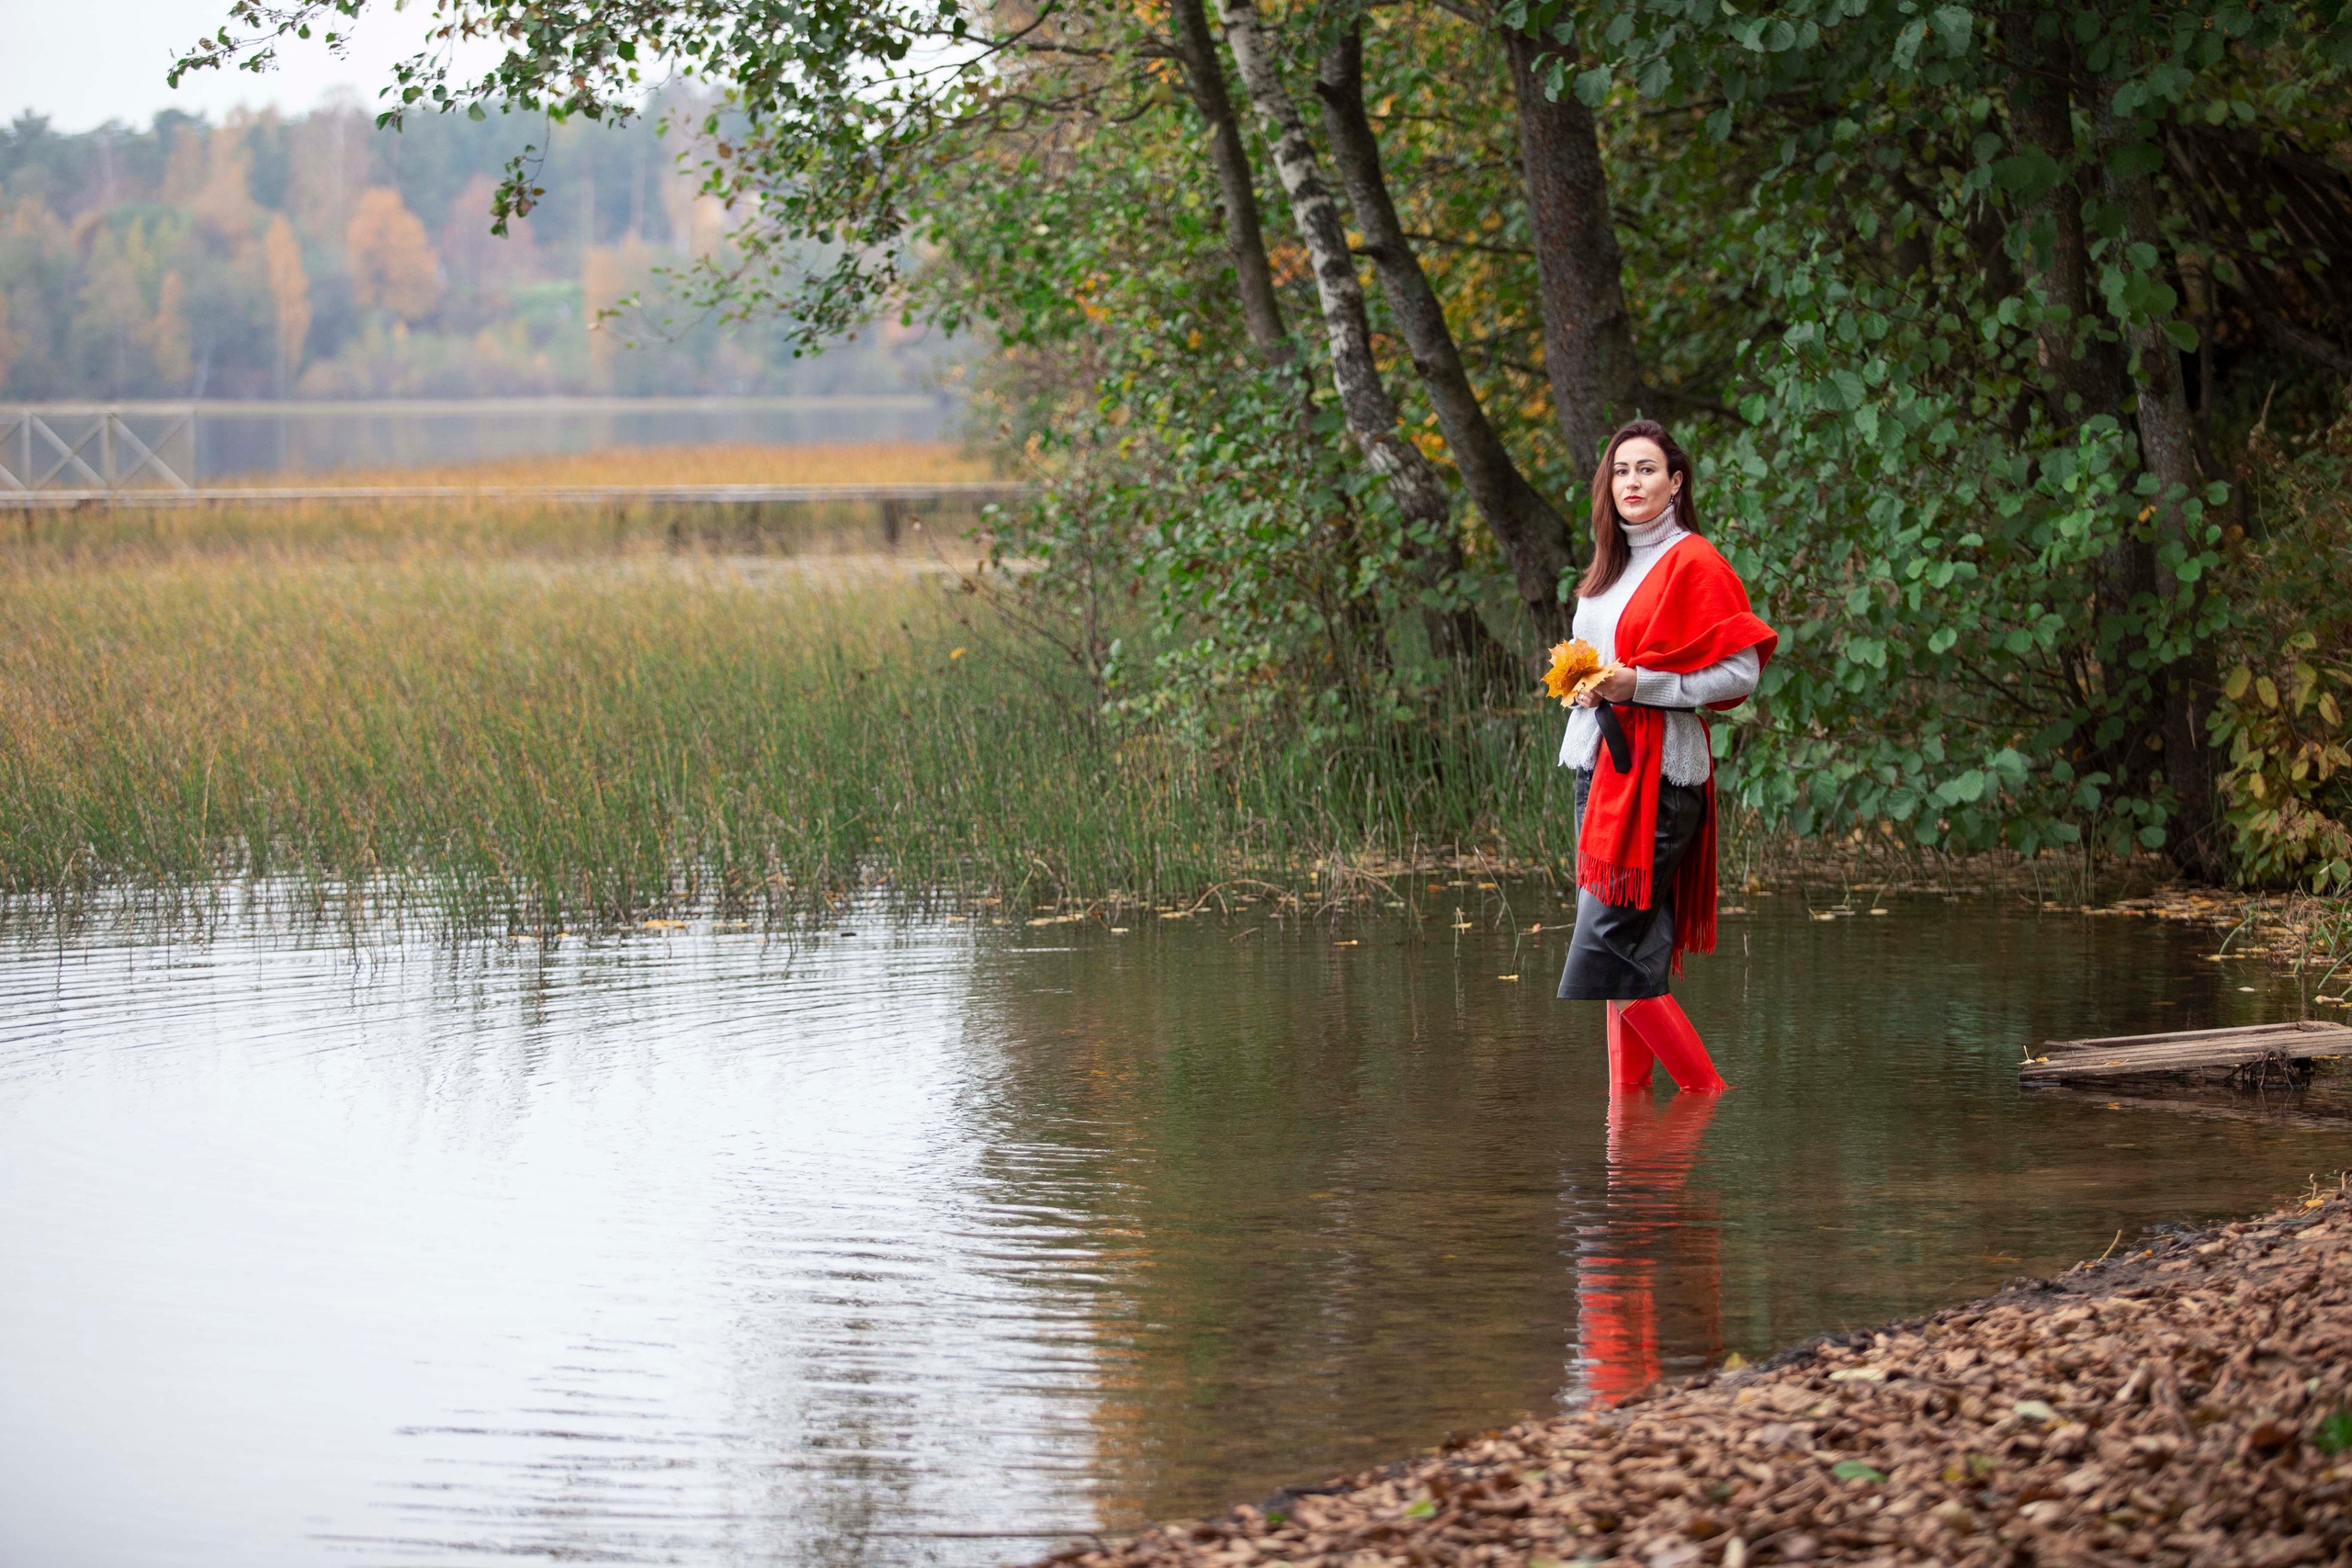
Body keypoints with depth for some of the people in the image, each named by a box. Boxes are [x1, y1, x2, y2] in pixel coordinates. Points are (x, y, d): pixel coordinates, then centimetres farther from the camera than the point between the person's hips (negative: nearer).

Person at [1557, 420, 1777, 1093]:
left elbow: (1742, 672, -12)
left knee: (1612, 940, -14)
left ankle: (1706, 1092, -7)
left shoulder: (1693, 563, -6)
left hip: (1655, 772, -8)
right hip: (1599, 762, 8)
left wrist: (1638, 684, -17)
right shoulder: (1612, 567, 19)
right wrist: (1584, 683, 8)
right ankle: (1629, 1090, 7)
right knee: (1629, 952, 6)